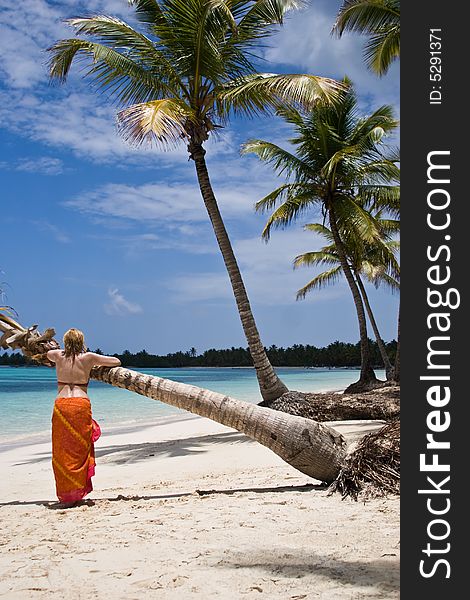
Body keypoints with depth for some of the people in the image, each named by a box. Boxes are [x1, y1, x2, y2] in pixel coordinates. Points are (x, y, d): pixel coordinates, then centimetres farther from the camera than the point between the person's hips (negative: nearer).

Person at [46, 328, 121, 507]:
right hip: (81, 404, -2)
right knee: (79, 450, 7)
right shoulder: (88, 357, 5)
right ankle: (76, 493, 6)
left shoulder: (58, 356, 12)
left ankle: (65, 494, 8)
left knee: (62, 451, 9)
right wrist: (99, 365, 29)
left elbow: (48, 353, 37)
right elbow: (116, 361, 12)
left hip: (61, 405, 2)